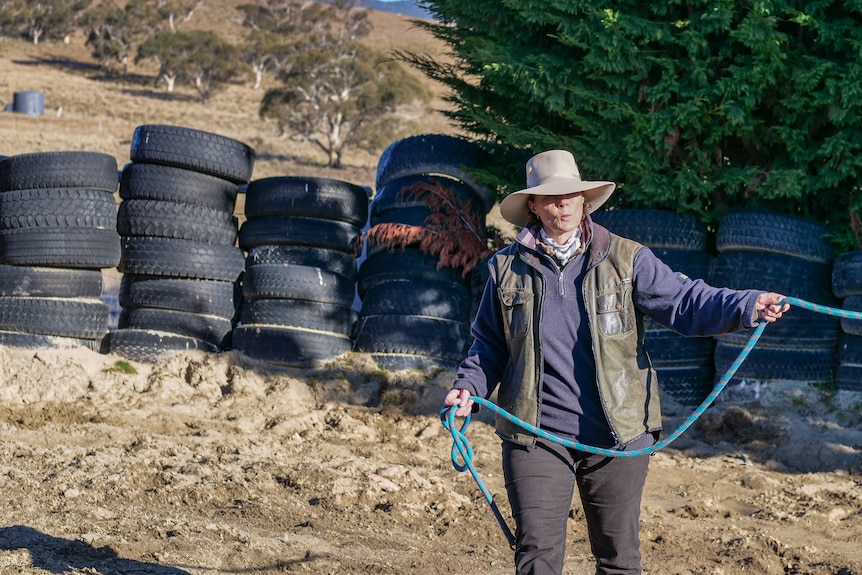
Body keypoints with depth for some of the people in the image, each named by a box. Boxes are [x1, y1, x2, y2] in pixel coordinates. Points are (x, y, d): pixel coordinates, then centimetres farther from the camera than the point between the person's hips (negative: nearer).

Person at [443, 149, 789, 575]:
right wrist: (469, 387, -1)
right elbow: (490, 345, 16)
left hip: (616, 436, 0)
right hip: (536, 436, 0)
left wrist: (746, 306, -24)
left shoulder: (625, 259, 2)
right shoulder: (507, 269, 7)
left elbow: (684, 301, -8)